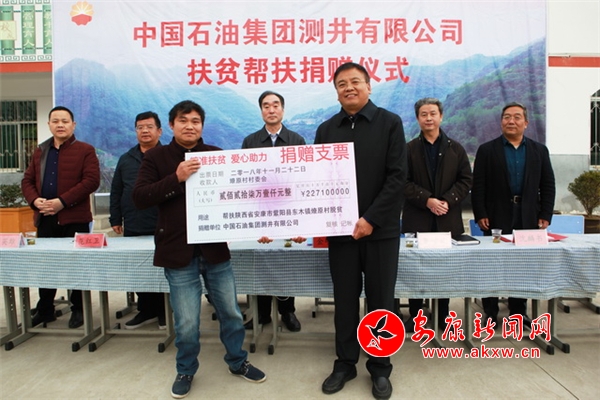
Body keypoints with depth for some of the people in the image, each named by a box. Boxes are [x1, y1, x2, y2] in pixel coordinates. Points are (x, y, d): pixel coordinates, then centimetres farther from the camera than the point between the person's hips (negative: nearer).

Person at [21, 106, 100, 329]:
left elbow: (91, 181, -14)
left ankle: (78, 310, 18)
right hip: (45, 218, 5)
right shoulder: (40, 152, 15)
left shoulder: (85, 151, -2)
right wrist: (35, 200, -8)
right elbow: (27, 181, 13)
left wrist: (62, 201, -20)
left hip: (74, 218, -5)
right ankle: (45, 310, 28)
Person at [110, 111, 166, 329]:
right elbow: (116, 191, 16)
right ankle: (145, 310, 25)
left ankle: (164, 311, 20)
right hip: (133, 228, 4)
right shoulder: (126, 159, 13)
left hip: (162, 228, -4)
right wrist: (115, 219, 11)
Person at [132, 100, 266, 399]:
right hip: (178, 252, -2)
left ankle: (237, 361, 37)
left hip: (215, 249, 2)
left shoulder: (216, 155, 5)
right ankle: (185, 371, 33)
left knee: (231, 313, 13)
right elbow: (139, 198, -9)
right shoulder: (155, 157, 1)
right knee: (186, 323, 7)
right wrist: (176, 178, -20)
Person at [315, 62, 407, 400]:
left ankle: (380, 368, 25)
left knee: (380, 301, 8)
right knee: (345, 300, 10)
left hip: (380, 229, -2)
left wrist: (371, 219, -15)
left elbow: (397, 176, -7)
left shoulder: (390, 122, 0)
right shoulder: (326, 129, 9)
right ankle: (345, 363, 27)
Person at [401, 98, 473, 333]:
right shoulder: (409, 149, 4)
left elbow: (466, 180, 5)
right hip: (417, 219, -1)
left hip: (448, 219, 2)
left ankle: (443, 316, 20)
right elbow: (404, 182, -4)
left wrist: (448, 200, -10)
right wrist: (427, 200, -16)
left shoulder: (455, 149, 10)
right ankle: (415, 315, 16)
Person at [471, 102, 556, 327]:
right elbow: (478, 186, -3)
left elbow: (548, 186, 9)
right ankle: (491, 313, 15)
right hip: (497, 218, -2)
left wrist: (545, 215, 1)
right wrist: (480, 215, -10)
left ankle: (519, 312, 21)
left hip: (528, 219, 3)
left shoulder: (539, 151, 10)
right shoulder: (487, 150, 2)